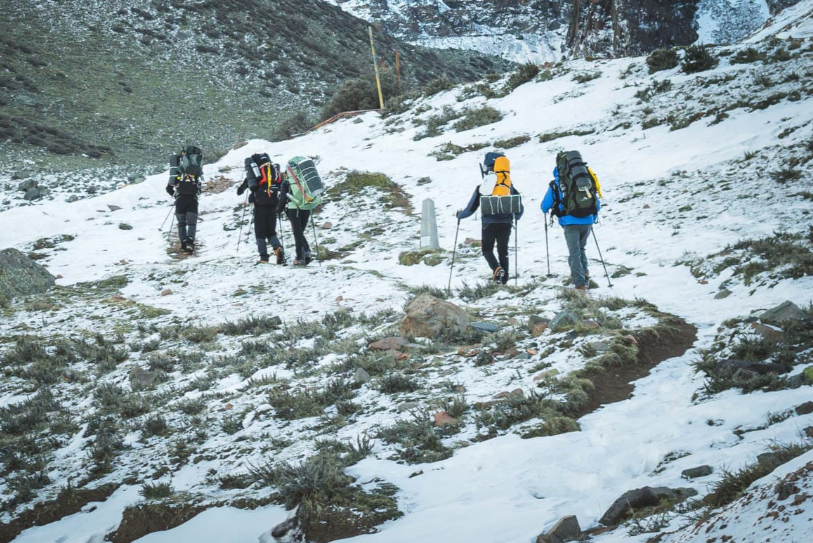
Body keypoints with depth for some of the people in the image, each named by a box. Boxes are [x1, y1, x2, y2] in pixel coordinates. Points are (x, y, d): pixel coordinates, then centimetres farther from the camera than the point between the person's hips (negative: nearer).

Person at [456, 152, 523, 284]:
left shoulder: (482, 188, -1)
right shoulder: (510, 186, 8)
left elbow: (471, 208, 3)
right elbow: (520, 208, 11)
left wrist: (459, 214, 22)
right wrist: (516, 217, 33)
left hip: (489, 223, -2)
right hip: (506, 223, 2)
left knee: (487, 249, 10)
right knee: (503, 251, 11)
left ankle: (496, 268, -17)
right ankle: (504, 278, 5)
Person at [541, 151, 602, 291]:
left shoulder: (557, 183, 2)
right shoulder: (588, 178, 10)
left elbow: (544, 206, 10)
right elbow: (597, 204, 18)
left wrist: (546, 210, 34)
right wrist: (593, 214, 37)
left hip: (571, 222, -3)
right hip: (588, 221, 3)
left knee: (574, 252, -1)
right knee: (581, 248, 24)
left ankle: (580, 283, -11)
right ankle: (585, 274, 14)